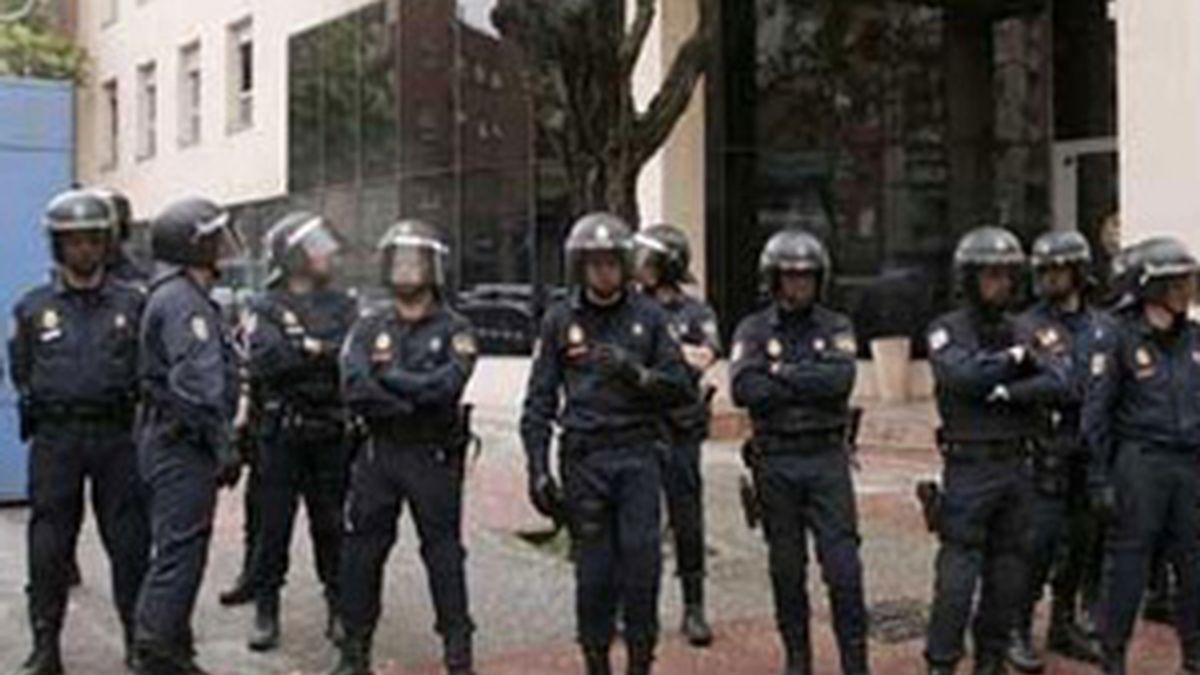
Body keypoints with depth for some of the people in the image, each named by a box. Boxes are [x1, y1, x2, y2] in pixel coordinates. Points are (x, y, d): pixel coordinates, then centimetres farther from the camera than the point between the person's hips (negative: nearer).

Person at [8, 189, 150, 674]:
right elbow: (20, 373, 10)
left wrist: (130, 403, -2)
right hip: (55, 439, 0)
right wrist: (45, 407, 3)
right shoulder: (33, 308, 6)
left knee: (130, 542, 4)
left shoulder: (132, 304, 4)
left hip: (117, 437, 0)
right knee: (49, 547, 5)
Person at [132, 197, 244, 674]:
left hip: (176, 442, 11)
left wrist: (218, 443, 21)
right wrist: (224, 446, -21)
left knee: (180, 549, 16)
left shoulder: (183, 297, 18)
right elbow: (197, 383, -24)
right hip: (182, 443, -11)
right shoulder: (182, 301, -16)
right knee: (180, 551, -7)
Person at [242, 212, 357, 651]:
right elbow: (262, 359, -19)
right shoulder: (265, 309, -1)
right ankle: (266, 612, 16)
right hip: (282, 436, -2)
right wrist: (326, 352, -16)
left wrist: (309, 349, -16)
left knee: (331, 526, 10)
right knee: (274, 527, 4)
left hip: (331, 435, 3)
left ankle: (339, 608, 21)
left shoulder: (341, 306, 10)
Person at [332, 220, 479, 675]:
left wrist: (387, 374, -11)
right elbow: (354, 389, -9)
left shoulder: (454, 330, -1)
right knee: (361, 553, 8)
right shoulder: (369, 328, 6)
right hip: (378, 454, 3)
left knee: (444, 555, 4)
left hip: (434, 459, -3)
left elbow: (446, 386, -19)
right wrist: (412, 401, -17)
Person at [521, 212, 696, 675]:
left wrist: (637, 373, -13)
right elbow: (539, 402, 7)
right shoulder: (560, 320, 6)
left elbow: (683, 389, 4)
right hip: (584, 457, 0)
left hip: (639, 453, 0)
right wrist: (538, 470, 0)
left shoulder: (648, 316, 5)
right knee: (594, 570, 2)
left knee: (642, 561, -6)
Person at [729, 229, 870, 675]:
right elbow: (744, 388, -15)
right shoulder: (753, 330, 2)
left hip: (827, 458, 0)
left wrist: (783, 374, -11)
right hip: (775, 461, 1)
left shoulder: (836, 328, 4)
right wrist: (811, 384, -13)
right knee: (786, 566, 10)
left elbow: (841, 379, -15)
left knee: (843, 563, -3)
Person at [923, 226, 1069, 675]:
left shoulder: (1023, 333, 11)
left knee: (1007, 571, 9)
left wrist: (1005, 393, -16)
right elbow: (963, 376, -21)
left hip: (1016, 465, 5)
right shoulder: (946, 331, -2)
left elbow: (1058, 382, -4)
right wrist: (1013, 359, -9)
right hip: (968, 466, -5)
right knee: (958, 573, -6)